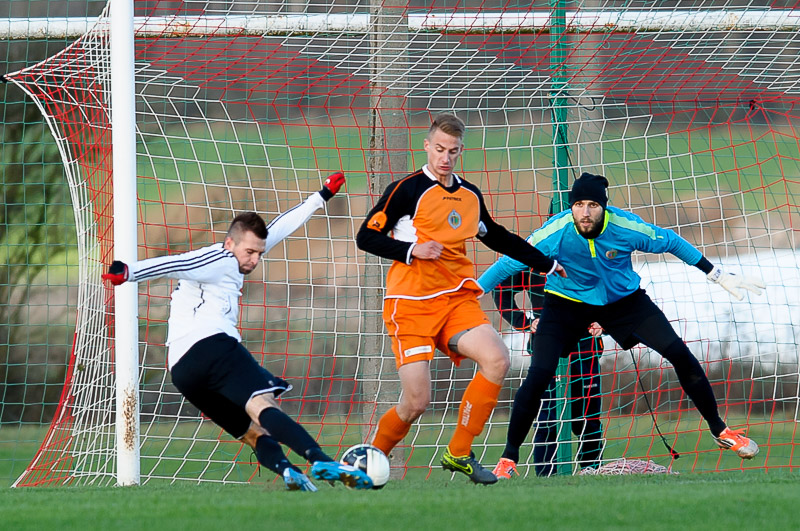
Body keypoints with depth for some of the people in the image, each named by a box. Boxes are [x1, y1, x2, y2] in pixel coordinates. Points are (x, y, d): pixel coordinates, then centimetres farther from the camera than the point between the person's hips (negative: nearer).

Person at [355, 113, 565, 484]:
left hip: (457, 300, 5)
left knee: (497, 360, -20)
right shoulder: (407, 190, -3)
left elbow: (497, 237, 31)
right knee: (416, 402, -13)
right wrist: (412, 250, -17)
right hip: (411, 304, -5)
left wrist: (545, 263, 34)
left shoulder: (471, 196, 14)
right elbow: (366, 237, -5)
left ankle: (459, 453, -7)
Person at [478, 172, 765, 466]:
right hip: (567, 304, -1)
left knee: (679, 354, -9)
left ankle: (720, 431, 9)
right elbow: (508, 264, -16)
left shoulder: (626, 227, -25)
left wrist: (718, 276, -2)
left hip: (623, 299, 1)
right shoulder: (555, 233, -29)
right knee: (538, 376, -19)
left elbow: (672, 242, -8)